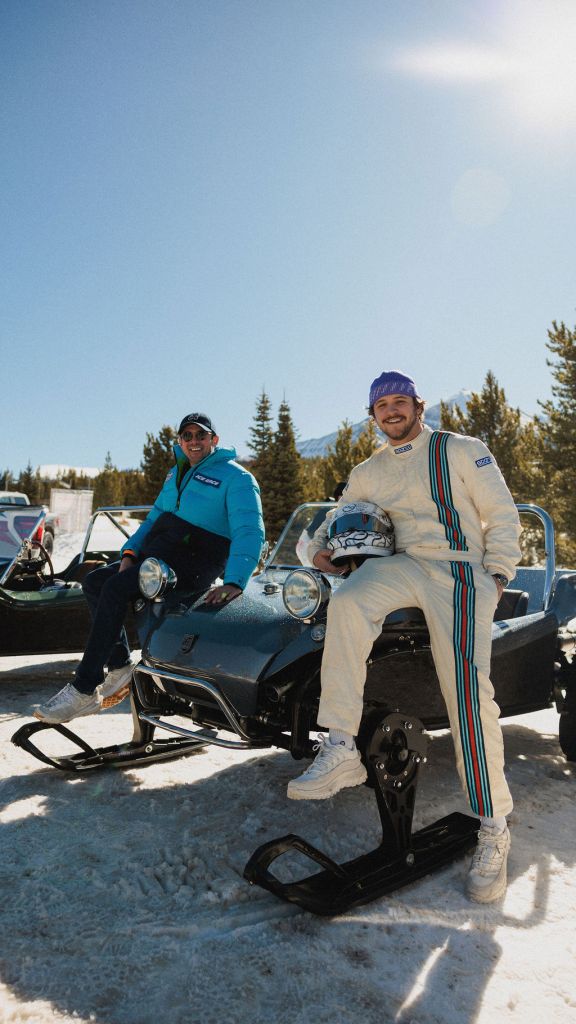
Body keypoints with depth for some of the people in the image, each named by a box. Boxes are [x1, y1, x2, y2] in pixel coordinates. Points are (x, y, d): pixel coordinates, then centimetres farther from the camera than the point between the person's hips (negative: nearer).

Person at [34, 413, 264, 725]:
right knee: (94, 581, 2)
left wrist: (234, 582, -32)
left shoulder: (236, 477, -6)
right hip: (157, 553, 9)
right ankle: (120, 667, 2)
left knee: (115, 588, -25)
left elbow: (250, 532, -18)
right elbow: (155, 516, 23)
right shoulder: (178, 472, 21)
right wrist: (130, 552, 4)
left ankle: (84, 691, -21)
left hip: (194, 562, -9)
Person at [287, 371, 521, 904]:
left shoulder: (462, 451, 8)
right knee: (347, 601, -31)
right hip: (401, 566, 4)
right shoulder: (368, 473, 20)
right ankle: (340, 750, -28)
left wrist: (498, 575, -5)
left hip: (460, 570, -3)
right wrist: (320, 547, 6)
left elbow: (502, 516, 6)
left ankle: (493, 828, -6)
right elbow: (339, 519, 29)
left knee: (468, 686, -22)